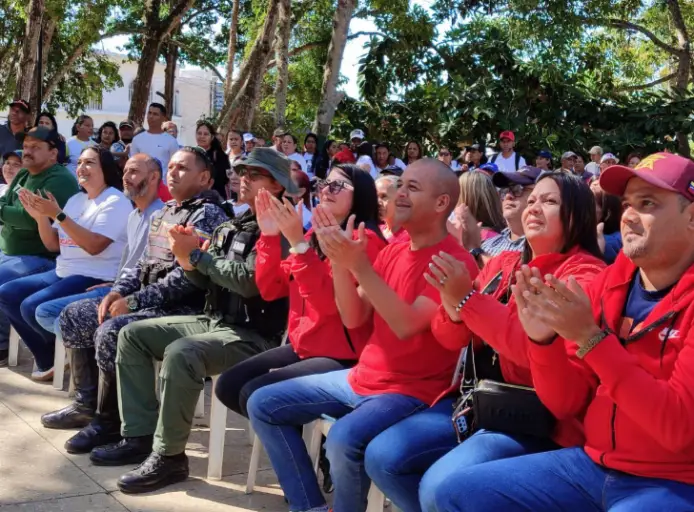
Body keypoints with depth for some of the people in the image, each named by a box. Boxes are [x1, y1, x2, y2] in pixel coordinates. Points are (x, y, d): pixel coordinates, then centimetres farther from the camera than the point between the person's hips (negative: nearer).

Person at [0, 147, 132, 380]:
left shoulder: (115, 202, -11)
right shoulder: (76, 200, 15)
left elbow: (94, 246, -23)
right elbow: (54, 245, 14)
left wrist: (57, 214, -24)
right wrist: (41, 217, -4)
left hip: (96, 278, -9)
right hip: (63, 273, 10)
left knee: (32, 307, -24)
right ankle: (48, 360, 8)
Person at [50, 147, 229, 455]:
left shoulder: (208, 215, -12)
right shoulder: (163, 212, 18)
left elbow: (187, 277, -22)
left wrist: (133, 301, -19)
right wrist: (118, 291, 0)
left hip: (181, 308, -10)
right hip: (146, 301, 10)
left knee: (110, 333, -30)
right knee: (74, 316, 4)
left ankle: (108, 421, -12)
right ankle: (89, 400, 11)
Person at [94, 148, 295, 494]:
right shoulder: (232, 227, 14)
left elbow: (250, 281, -25)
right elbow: (207, 281, 14)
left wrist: (197, 254, -16)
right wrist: (189, 260, -8)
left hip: (254, 336, -9)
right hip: (214, 321, 10)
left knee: (181, 353, -34)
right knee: (133, 335, 4)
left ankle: (169, 456, -18)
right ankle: (140, 436, 4)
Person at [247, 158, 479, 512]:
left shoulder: (455, 261, -14)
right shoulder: (392, 250, 9)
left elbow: (407, 325, -25)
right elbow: (354, 319, 2)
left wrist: (360, 265, -28)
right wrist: (339, 261, -12)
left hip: (412, 390, -8)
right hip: (362, 376, 8)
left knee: (344, 439, -35)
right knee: (263, 405, 3)